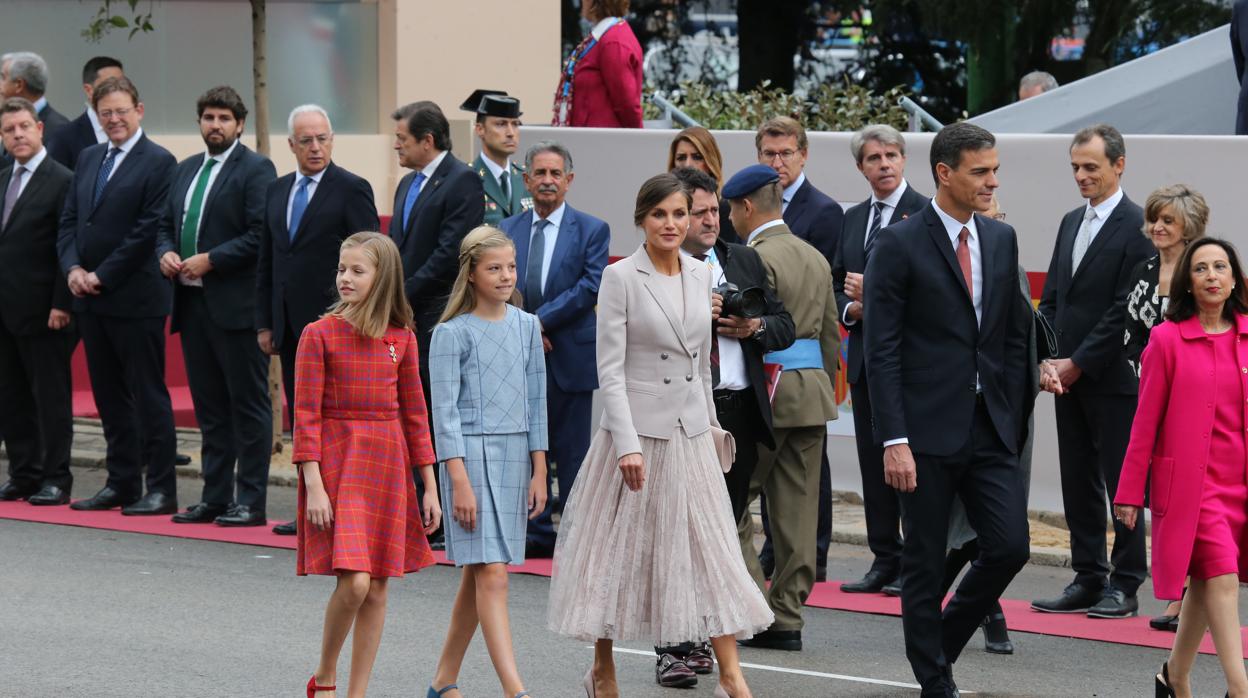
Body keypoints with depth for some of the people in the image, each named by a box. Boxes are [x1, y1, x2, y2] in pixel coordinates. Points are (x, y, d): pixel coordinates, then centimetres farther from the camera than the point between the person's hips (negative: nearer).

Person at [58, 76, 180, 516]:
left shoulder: (158, 163, -8)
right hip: (91, 299, 7)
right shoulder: (88, 159, 15)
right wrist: (73, 268, -3)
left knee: (148, 396, -3)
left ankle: (161, 490, 0)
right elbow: (70, 220, 15)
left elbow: (149, 231, -14)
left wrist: (102, 276, -14)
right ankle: (122, 483, 19)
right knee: (109, 397, 12)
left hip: (135, 298, -7)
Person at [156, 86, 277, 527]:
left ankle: (251, 502, -1)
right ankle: (215, 497, 17)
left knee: (248, 404, -3)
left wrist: (210, 260, -17)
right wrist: (166, 252, 1)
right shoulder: (186, 170, 17)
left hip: (235, 304, -8)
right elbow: (165, 223, 22)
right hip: (192, 303, 8)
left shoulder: (256, 170, -6)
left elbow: (260, 235, -15)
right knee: (209, 406, 12)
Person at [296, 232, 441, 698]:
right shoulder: (320, 334, -5)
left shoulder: (401, 339, 5)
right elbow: (306, 415, -6)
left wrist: (429, 487, 7)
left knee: (377, 589, 4)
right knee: (354, 581, -15)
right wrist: (314, 485, -13)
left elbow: (415, 414, 9)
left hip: (387, 466, 4)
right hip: (337, 463, -4)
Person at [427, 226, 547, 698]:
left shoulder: (527, 326, 9)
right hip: (470, 453, -5)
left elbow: (536, 401, 13)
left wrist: (539, 472, 9)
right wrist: (460, 481, -13)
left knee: (476, 575, 9)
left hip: (515, 455, 5)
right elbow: (445, 411, -7)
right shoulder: (452, 333, -6)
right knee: (492, 574, -11)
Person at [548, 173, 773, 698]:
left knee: (711, 549, -1)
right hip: (638, 427, -5)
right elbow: (610, 369, -12)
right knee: (620, 551, 5)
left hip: (691, 433, 5)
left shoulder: (700, 275, 7)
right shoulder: (620, 278, -9)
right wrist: (628, 445, -18)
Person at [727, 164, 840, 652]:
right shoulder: (815, 258, 14)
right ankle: (787, 620, 9)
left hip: (769, 390, -8)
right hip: (813, 392, 8)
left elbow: (753, 332, -16)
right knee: (797, 510, 8)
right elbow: (831, 334, 18)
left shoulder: (757, 258, -12)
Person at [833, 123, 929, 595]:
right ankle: (885, 561, 14)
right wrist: (851, 308, 0)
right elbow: (837, 284, 21)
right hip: (865, 356, 7)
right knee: (873, 463, 8)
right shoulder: (853, 220, 16)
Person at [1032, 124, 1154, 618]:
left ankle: (1125, 586, 4)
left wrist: (1079, 363, -14)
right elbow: (1051, 298, 18)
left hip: (1114, 378, -8)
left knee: (1122, 482, -1)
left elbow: (1127, 309, -15)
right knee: (1078, 482, 10)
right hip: (1070, 376, 8)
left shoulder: (1136, 226, -10)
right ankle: (1088, 580, 16)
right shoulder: (1071, 223, 15)